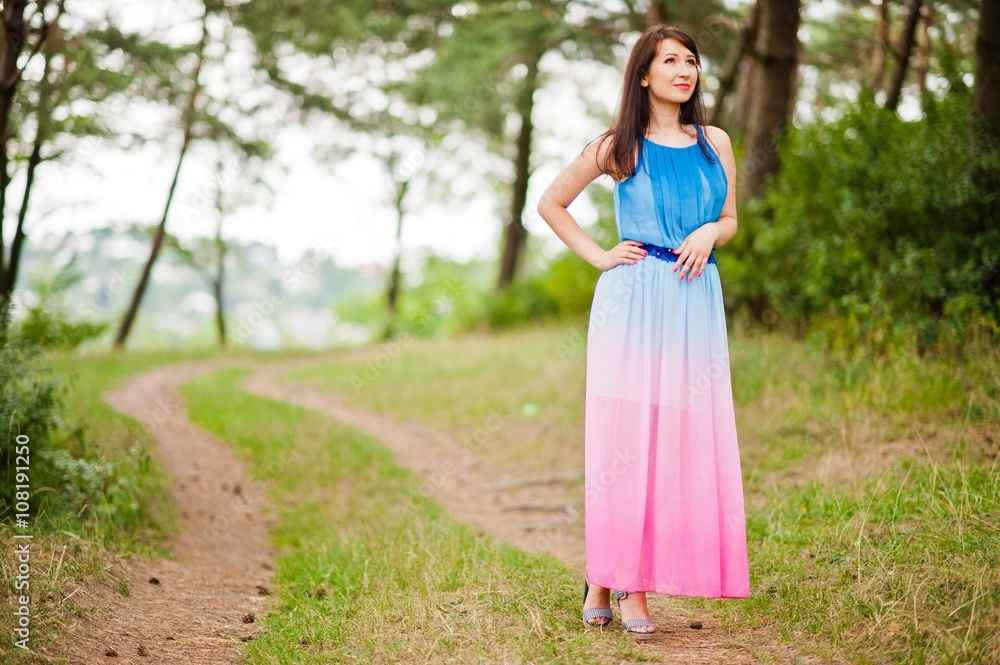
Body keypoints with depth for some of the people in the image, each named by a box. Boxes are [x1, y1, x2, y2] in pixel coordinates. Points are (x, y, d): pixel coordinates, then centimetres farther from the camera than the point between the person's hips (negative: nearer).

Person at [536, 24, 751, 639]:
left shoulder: (716, 143, 12)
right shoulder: (619, 147, 3)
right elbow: (551, 203, 10)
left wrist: (708, 233, -3)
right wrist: (598, 255, 1)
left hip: (695, 301, 4)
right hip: (634, 303, -3)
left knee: (690, 439, -1)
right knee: (625, 436, -5)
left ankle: (630, 583, 6)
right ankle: (608, 579, 3)